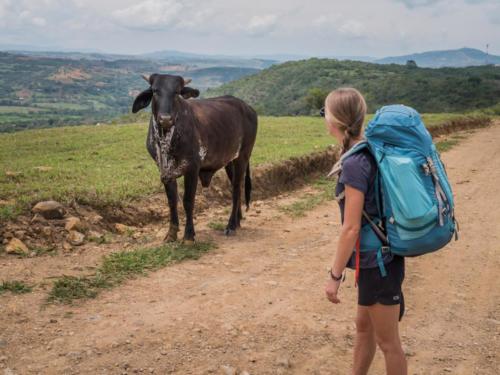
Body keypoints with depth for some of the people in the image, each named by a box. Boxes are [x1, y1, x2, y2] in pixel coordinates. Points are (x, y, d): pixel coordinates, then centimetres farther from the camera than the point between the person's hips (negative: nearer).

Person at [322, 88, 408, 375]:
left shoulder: (355, 163, -23)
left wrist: (335, 276, -14)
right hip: (379, 256, 9)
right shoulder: (373, 152, 2)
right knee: (364, 327, 24)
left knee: (388, 341, 8)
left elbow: (351, 228, -22)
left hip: (377, 262, -9)